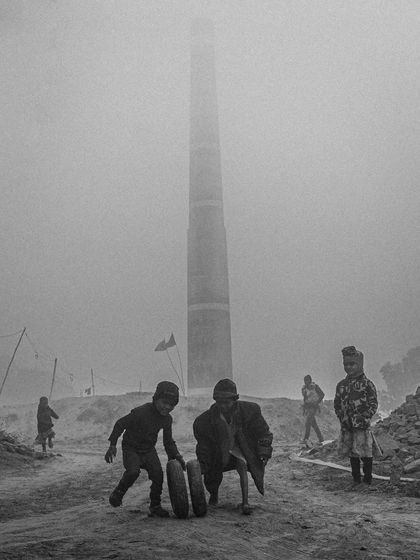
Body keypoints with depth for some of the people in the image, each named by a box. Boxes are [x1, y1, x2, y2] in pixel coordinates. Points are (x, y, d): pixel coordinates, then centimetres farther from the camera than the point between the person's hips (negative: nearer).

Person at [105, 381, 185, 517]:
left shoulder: (167, 419, -5)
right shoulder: (141, 412, -26)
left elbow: (168, 441, 8)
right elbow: (120, 424, -16)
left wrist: (176, 456, -7)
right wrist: (112, 445, -18)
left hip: (149, 450, 5)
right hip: (131, 448, -5)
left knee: (158, 474, -10)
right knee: (133, 472, -28)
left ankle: (155, 507, 9)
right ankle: (118, 492, 2)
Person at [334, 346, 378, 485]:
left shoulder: (367, 384, -6)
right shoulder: (341, 385, 9)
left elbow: (373, 404, -6)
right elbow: (337, 404, 15)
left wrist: (363, 417, -14)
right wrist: (341, 417, 3)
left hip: (362, 426, -5)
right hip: (346, 426, 5)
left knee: (365, 453, 0)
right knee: (352, 454, 12)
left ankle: (368, 478, 15)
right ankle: (356, 477, 24)